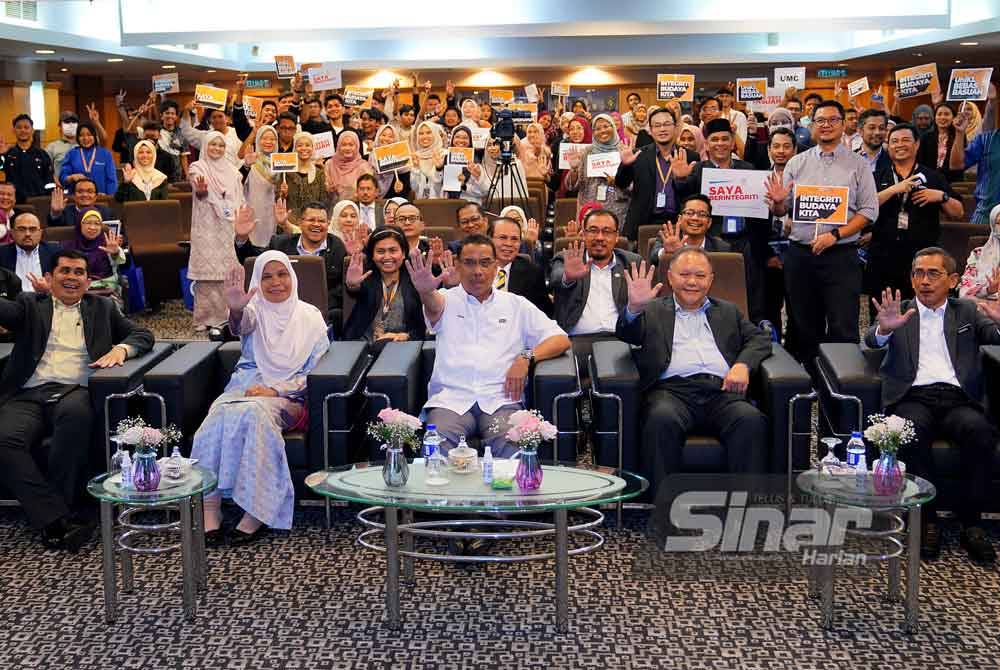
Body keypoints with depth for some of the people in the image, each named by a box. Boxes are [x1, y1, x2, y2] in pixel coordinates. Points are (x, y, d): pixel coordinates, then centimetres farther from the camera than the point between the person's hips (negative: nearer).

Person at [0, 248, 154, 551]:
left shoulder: (101, 308, 25)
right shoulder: (30, 305, 21)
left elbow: (143, 334, 21)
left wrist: (121, 348, -1)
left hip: (74, 393, 0)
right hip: (29, 395, 1)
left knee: (75, 413, -38)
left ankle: (49, 514, -28)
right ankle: (58, 518, -30)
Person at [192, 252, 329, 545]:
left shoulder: (310, 316, 10)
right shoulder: (253, 309, 11)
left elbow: (316, 370, 4)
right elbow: (243, 323, -16)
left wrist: (275, 390, -11)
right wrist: (235, 309, -42)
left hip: (287, 395, -2)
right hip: (246, 386, 2)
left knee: (253, 413, -36)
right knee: (219, 415, -33)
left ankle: (256, 512, -34)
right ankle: (209, 510, -33)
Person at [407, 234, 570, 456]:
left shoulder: (516, 305, 19)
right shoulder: (447, 300, 15)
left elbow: (561, 340, 15)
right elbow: (434, 305, -11)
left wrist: (526, 357, -4)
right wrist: (426, 293, -37)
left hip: (501, 398, 1)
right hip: (451, 398, 0)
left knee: (511, 444, -32)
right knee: (437, 443, -31)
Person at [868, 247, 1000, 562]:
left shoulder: (967, 312, 21)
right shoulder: (899, 312, 18)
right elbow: (871, 341, -1)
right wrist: (884, 328, -25)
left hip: (958, 397, 1)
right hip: (914, 397, -1)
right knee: (913, 430, -34)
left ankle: (971, 522, -19)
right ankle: (927, 520, -20)